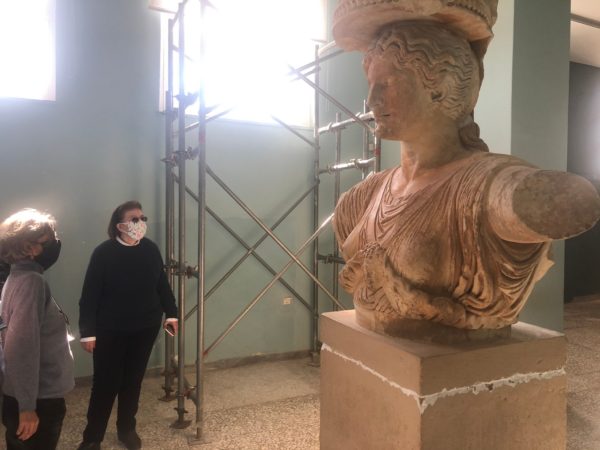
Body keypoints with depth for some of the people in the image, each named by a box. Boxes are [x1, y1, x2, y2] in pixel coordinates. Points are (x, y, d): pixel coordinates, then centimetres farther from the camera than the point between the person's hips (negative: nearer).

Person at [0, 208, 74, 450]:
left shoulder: (20, 277, 10)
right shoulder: (31, 281, -20)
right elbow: (21, 346, -27)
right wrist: (27, 406, -24)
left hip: (39, 395, 9)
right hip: (37, 400, -9)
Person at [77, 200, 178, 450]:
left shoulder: (151, 249, -2)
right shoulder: (103, 252, -14)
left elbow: (162, 284, 7)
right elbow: (89, 294, -13)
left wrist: (171, 313, 9)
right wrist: (87, 331, -14)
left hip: (145, 328, 4)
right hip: (110, 331, -3)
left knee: (133, 380, 16)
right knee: (105, 383, 5)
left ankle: (127, 428, 35)